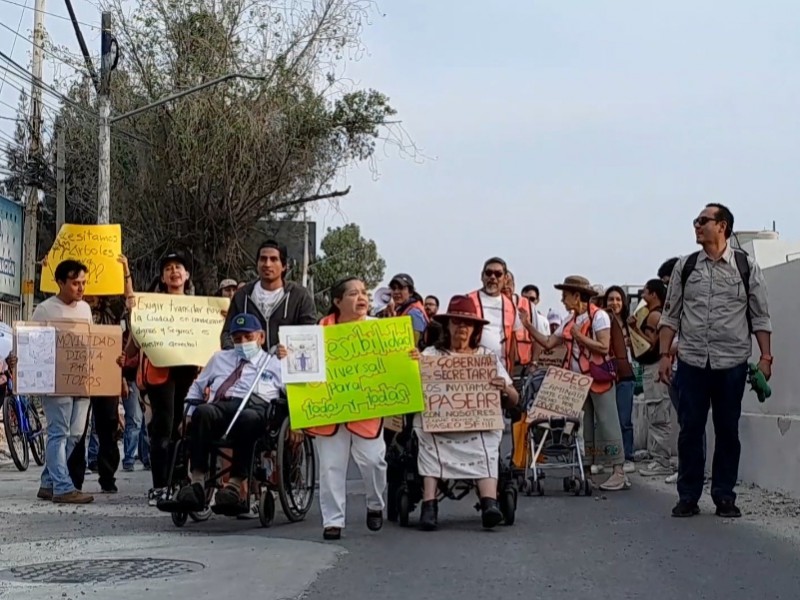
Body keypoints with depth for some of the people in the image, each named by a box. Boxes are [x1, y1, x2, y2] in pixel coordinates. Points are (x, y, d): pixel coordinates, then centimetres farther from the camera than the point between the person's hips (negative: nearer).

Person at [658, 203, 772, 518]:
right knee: (690, 430, 3)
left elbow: (761, 317, 2)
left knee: (728, 431, 6)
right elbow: (670, 315, 8)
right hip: (692, 362, 1)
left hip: (732, 363, -1)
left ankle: (724, 496, 16)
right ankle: (688, 496, 13)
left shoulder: (747, 267, 0)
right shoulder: (684, 266, 5)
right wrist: (664, 354, 2)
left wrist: (766, 357, -3)